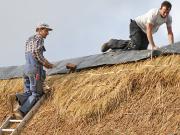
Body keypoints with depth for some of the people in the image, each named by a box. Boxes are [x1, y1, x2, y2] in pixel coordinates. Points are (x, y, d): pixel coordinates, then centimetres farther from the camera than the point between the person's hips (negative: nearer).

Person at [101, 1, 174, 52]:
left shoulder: (169, 17, -13)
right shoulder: (153, 14, -34)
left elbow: (170, 33, -11)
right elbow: (149, 30, -36)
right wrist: (153, 46, -41)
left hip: (145, 33, 7)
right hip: (136, 25, -7)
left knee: (142, 48, -6)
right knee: (136, 45, -24)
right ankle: (112, 43, -7)